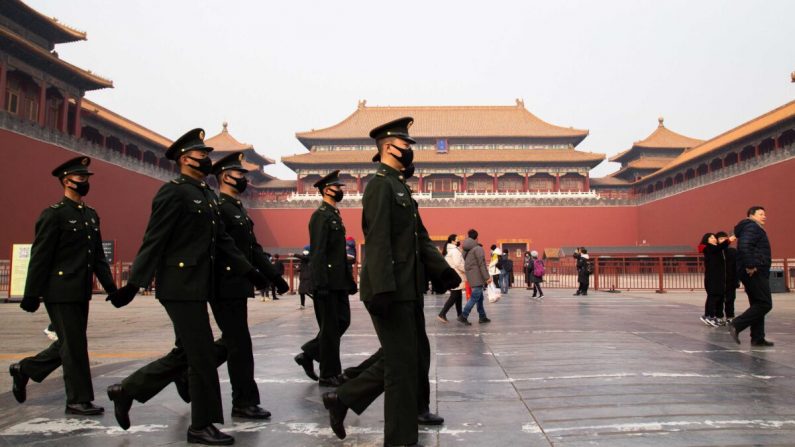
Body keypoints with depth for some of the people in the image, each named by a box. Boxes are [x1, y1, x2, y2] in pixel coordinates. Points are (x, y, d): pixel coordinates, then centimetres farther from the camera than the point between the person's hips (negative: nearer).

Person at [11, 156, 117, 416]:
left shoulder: (92, 215, 14)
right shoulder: (53, 214, -9)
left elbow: (98, 256, 16)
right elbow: (40, 257, -11)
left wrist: (110, 286, 9)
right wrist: (32, 295, -12)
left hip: (81, 294, 8)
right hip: (60, 293, -8)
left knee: (69, 344, 16)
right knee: (74, 345, -1)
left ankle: (24, 369, 36)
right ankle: (79, 400, 10)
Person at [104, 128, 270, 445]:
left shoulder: (208, 196, 16)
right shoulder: (173, 192, -10)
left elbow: (223, 240, 17)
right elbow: (153, 241, -15)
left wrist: (249, 271, 11)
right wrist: (133, 284, -18)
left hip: (198, 287, 9)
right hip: (180, 286, -9)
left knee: (184, 354, 16)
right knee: (203, 356, -2)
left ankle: (126, 390, 31)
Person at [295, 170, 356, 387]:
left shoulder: (334, 215, 17)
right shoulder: (320, 215, -11)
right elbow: (317, 252, -18)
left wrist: (349, 278, 18)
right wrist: (321, 283, -22)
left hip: (339, 281, 9)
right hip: (327, 281, -9)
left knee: (342, 321, 13)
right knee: (330, 327, -1)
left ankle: (308, 354, 24)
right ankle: (329, 374, 11)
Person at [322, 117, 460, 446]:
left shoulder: (402, 188, 19)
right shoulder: (380, 185, -10)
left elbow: (421, 237, 16)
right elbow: (377, 241, -21)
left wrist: (441, 269, 3)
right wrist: (382, 290, -27)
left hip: (408, 292, 10)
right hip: (391, 292, -10)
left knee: (416, 358, 16)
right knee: (402, 364, 0)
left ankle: (343, 399, 26)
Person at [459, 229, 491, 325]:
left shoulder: (466, 250, 13)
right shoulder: (478, 248, -11)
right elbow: (482, 264, -15)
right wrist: (487, 277, -14)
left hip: (470, 276, 8)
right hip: (477, 276, -8)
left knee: (480, 297, 16)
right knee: (475, 297, -7)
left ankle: (482, 317, 20)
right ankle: (463, 316, -11)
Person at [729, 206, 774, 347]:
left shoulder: (756, 229, 25)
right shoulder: (752, 227, -8)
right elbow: (744, 246, -25)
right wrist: (750, 266, -25)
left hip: (756, 272, 11)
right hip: (755, 272, -11)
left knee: (758, 305, 11)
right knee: (765, 304, -11)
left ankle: (757, 338, 13)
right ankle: (736, 325, -13)